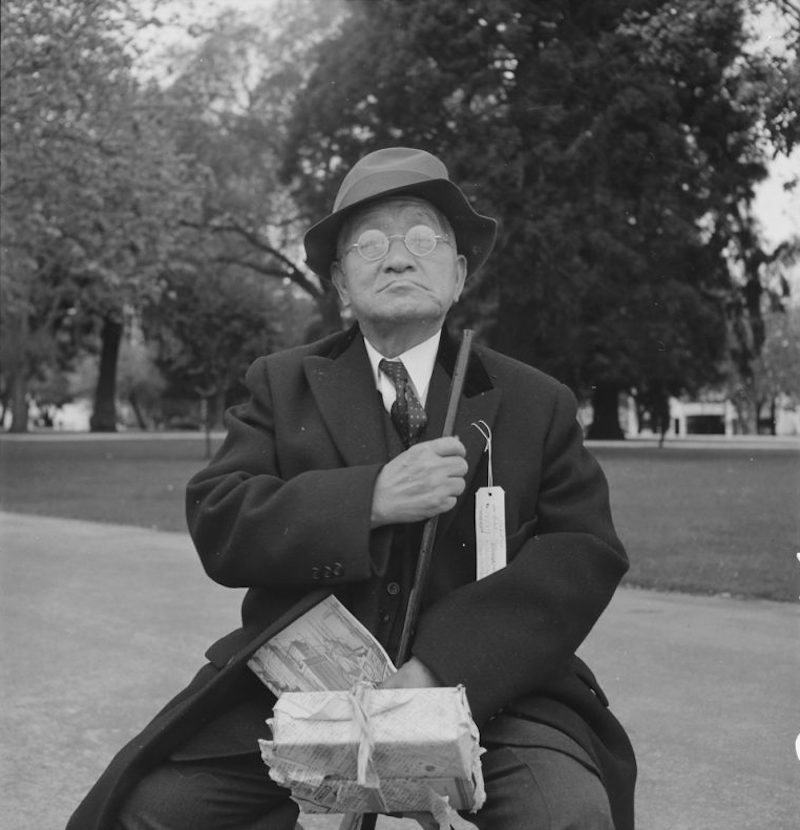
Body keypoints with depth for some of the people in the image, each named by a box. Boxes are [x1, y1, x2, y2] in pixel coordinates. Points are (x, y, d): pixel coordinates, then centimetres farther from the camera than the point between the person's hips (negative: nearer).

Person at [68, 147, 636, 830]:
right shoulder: (282, 385, 11)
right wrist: (368, 499, -19)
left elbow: (587, 553, -3)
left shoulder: (536, 403, 9)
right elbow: (216, 525, -2)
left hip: (484, 689, -1)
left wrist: (443, 668, -17)